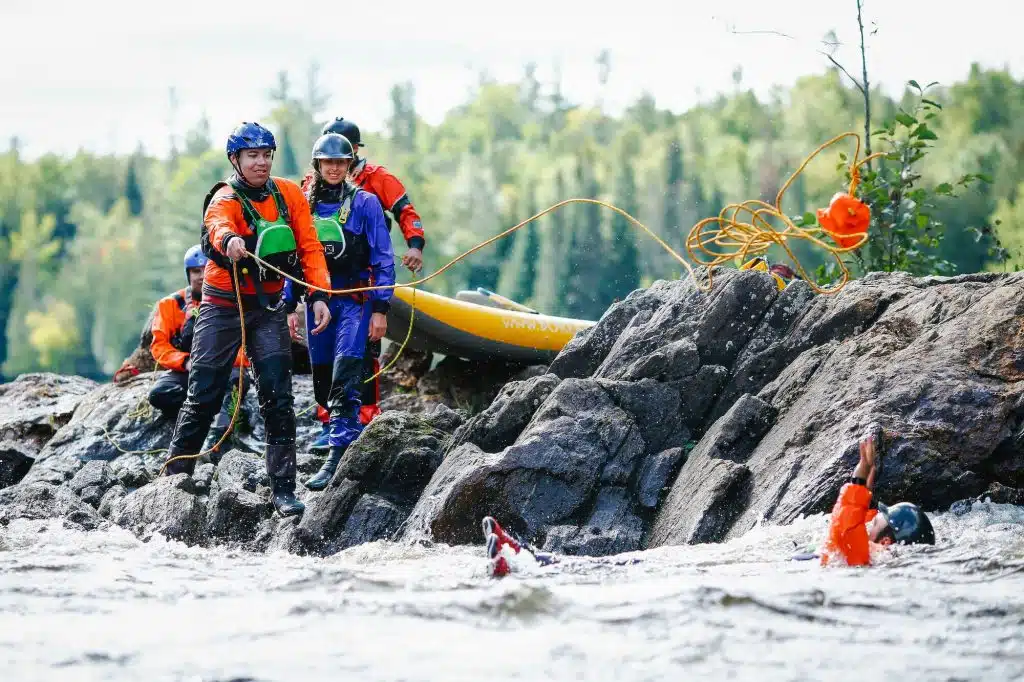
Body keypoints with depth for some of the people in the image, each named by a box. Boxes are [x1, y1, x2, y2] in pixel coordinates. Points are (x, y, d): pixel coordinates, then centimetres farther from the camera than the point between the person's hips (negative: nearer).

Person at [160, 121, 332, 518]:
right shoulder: (225, 200, -14)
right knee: (203, 397, 1)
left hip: (268, 309, 3)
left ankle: (283, 489, -6)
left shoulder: (288, 195, 0)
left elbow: (309, 247, 0)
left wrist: (319, 295, -14)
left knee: (277, 399, -7)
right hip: (223, 307, -3)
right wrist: (230, 240, -62)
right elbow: (218, 226, -38)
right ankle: (175, 476, 16)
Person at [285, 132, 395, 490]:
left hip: (354, 300, -5)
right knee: (322, 385, 5)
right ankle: (354, 440, 19)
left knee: (344, 379, -16)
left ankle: (338, 457, -20)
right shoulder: (305, 205, 11)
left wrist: (380, 309, -7)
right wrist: (290, 307, 9)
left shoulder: (364, 203, 0)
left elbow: (383, 259, -1)